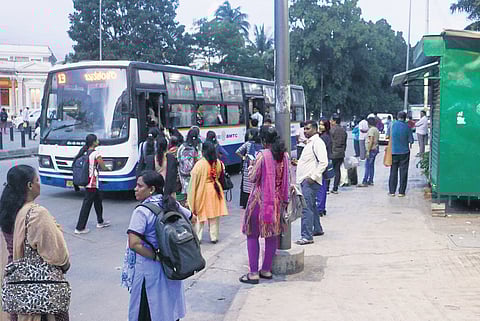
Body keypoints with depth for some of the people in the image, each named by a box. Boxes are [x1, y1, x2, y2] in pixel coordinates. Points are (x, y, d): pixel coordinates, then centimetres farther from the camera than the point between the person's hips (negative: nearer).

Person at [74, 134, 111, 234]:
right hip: (92, 183, -9)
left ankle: (100, 222, 37)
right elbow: (103, 167, -9)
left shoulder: (85, 152, 7)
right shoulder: (96, 153, -15)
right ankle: (80, 228, 0)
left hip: (86, 180, 9)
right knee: (87, 205, -4)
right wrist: (108, 169, 11)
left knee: (98, 200, 23)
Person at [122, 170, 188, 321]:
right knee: (170, 308, 20)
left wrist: (156, 257, -17)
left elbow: (134, 244, -27)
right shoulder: (172, 204, 1)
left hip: (149, 268, -6)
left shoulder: (142, 211, -18)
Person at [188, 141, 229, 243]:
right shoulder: (218, 163, -7)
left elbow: (194, 181, -12)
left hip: (202, 191, -3)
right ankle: (214, 237, 19)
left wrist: (191, 196, -4)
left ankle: (197, 237, 12)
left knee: (199, 215, 9)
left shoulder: (199, 164, -18)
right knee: (214, 216, 12)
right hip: (215, 190, 3)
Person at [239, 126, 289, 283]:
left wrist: (250, 168, 10)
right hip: (277, 199, 6)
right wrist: (284, 199, 15)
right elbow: (286, 178, 8)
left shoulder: (262, 155, -16)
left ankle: (253, 273, 3)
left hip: (260, 198, -6)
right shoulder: (284, 155, 2)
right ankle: (266, 270, 21)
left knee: (252, 235, 4)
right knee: (272, 234, 13)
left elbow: (253, 178, -11)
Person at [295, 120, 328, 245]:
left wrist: (313, 176, -22)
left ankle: (307, 236, -15)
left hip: (310, 180, -10)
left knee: (306, 208, -14)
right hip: (304, 179, 11)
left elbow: (323, 162, -20)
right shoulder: (309, 142, 20)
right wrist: (298, 163, 14)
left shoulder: (317, 142, -11)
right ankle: (317, 229, 35)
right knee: (311, 206, 20)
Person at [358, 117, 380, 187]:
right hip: (375, 149, 10)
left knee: (368, 166, -11)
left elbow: (371, 141, -21)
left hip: (371, 149, -10)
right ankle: (370, 181, 17)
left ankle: (365, 182, -12)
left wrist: (368, 151, -21)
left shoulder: (371, 130, -15)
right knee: (371, 165, 13)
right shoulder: (376, 129, 16)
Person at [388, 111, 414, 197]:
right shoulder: (407, 127, -7)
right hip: (404, 152, -1)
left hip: (394, 152, 1)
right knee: (403, 172, 5)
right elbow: (411, 140, -4)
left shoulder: (392, 125, -4)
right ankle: (401, 192, 6)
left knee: (393, 172, 9)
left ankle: (392, 191, 10)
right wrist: (410, 145, 17)